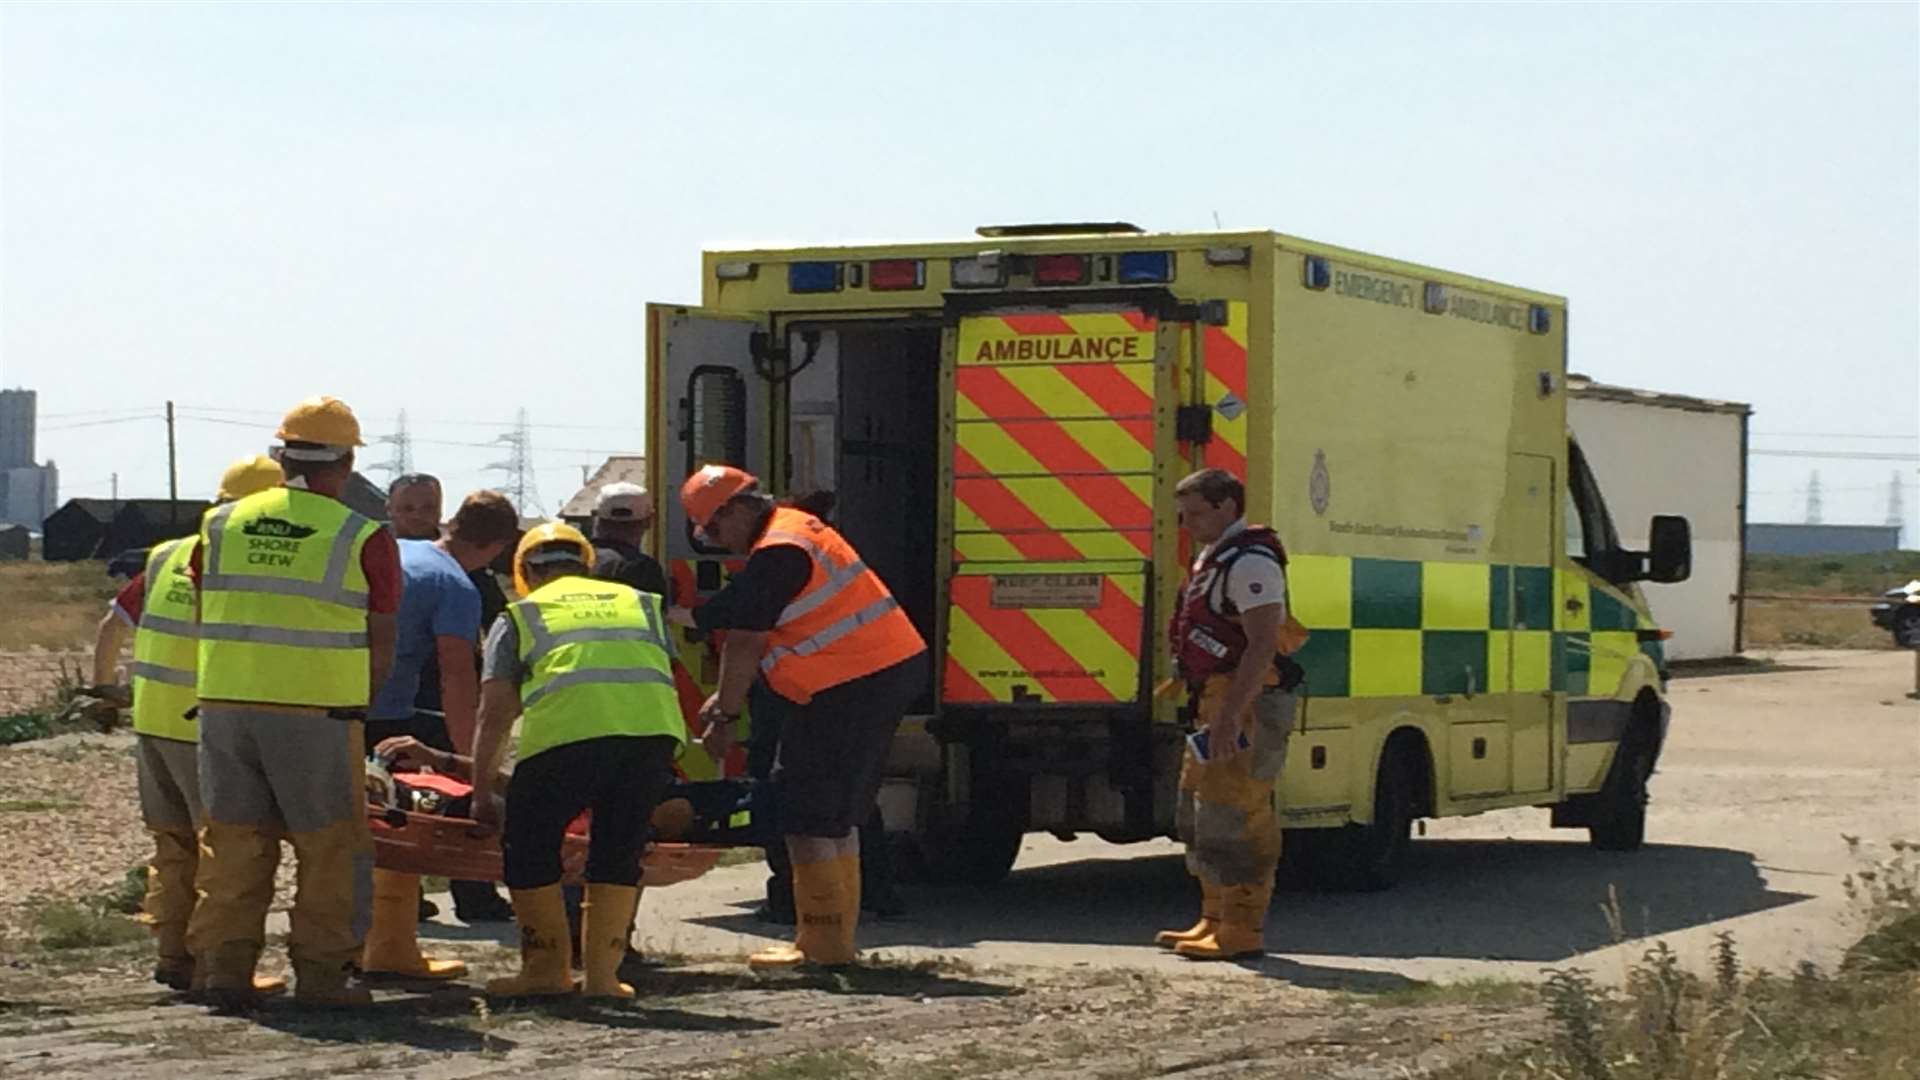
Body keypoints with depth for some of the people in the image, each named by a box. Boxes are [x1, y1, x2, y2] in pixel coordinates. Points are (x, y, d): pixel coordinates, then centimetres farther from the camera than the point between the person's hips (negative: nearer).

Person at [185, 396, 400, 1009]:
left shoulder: (221, 524, 8)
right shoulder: (364, 540, -3)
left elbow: (206, 618, 15)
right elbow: (380, 647, 0)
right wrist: (356, 706, 15)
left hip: (224, 705, 4)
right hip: (318, 712, -4)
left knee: (233, 842, 11)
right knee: (330, 845, 6)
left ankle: (225, 965, 10)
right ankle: (320, 972, 7)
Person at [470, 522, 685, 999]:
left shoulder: (519, 616, 25)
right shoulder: (642, 603, 33)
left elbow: (494, 713, 18)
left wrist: (481, 795, 24)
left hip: (568, 728, -3)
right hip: (655, 726, 3)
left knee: (528, 842, 14)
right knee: (619, 846, 18)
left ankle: (549, 966, 17)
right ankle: (603, 970, 16)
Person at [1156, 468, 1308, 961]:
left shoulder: (1250, 563, -15)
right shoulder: (1214, 558, 18)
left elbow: (1263, 643, -23)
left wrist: (1229, 716, -28)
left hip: (1249, 702, -11)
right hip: (1220, 700, 11)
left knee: (1234, 817, -11)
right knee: (1200, 813, 15)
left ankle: (1242, 929, -7)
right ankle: (1216, 920, 23)